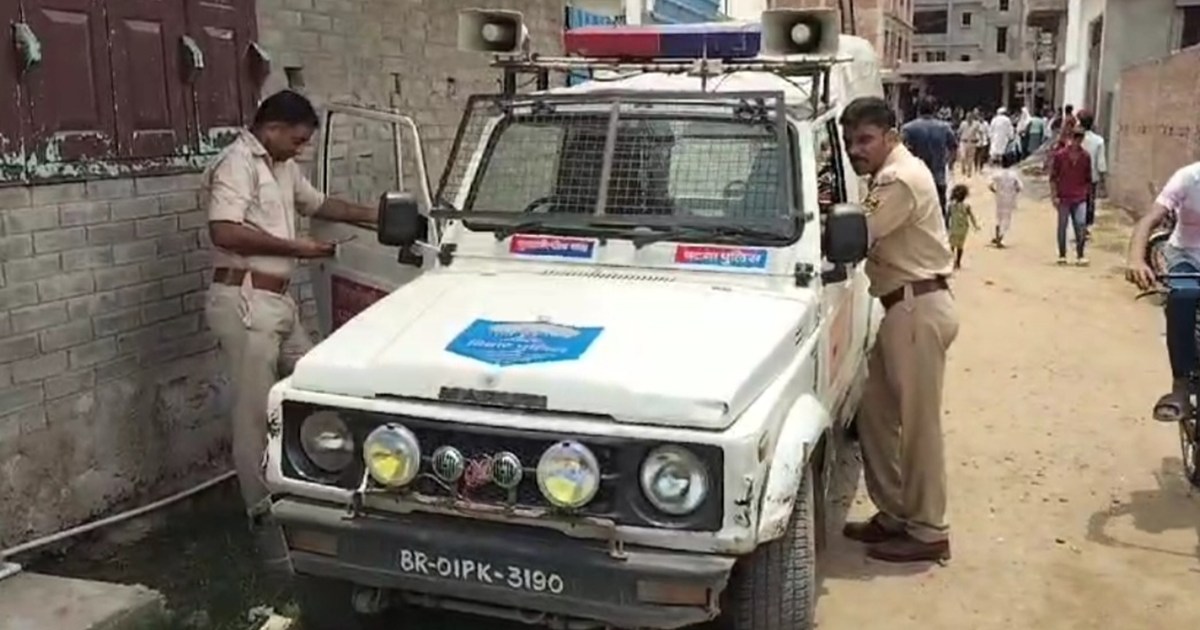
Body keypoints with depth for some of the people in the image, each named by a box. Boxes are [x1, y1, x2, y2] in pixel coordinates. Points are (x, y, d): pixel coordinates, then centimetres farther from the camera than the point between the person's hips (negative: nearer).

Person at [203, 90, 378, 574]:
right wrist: (294, 247, -17)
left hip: (279, 300, 10)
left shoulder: (282, 167, 18)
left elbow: (316, 203, 34)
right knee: (256, 415, -4)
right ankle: (264, 517, 4)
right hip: (245, 301, -10)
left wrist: (370, 216, 26)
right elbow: (225, 231, -25)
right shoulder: (237, 163, -12)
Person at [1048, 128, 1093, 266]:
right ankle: (1062, 255, 14)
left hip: (1080, 199, 2)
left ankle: (1080, 256, 2)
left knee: (1081, 227, -4)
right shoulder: (1060, 155, -3)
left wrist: (1086, 193, 8)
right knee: (1062, 227, 5)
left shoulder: (1085, 157, 5)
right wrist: (1055, 195, -7)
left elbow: (1088, 179, 13)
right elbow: (1053, 177, -1)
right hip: (1063, 198, -2)